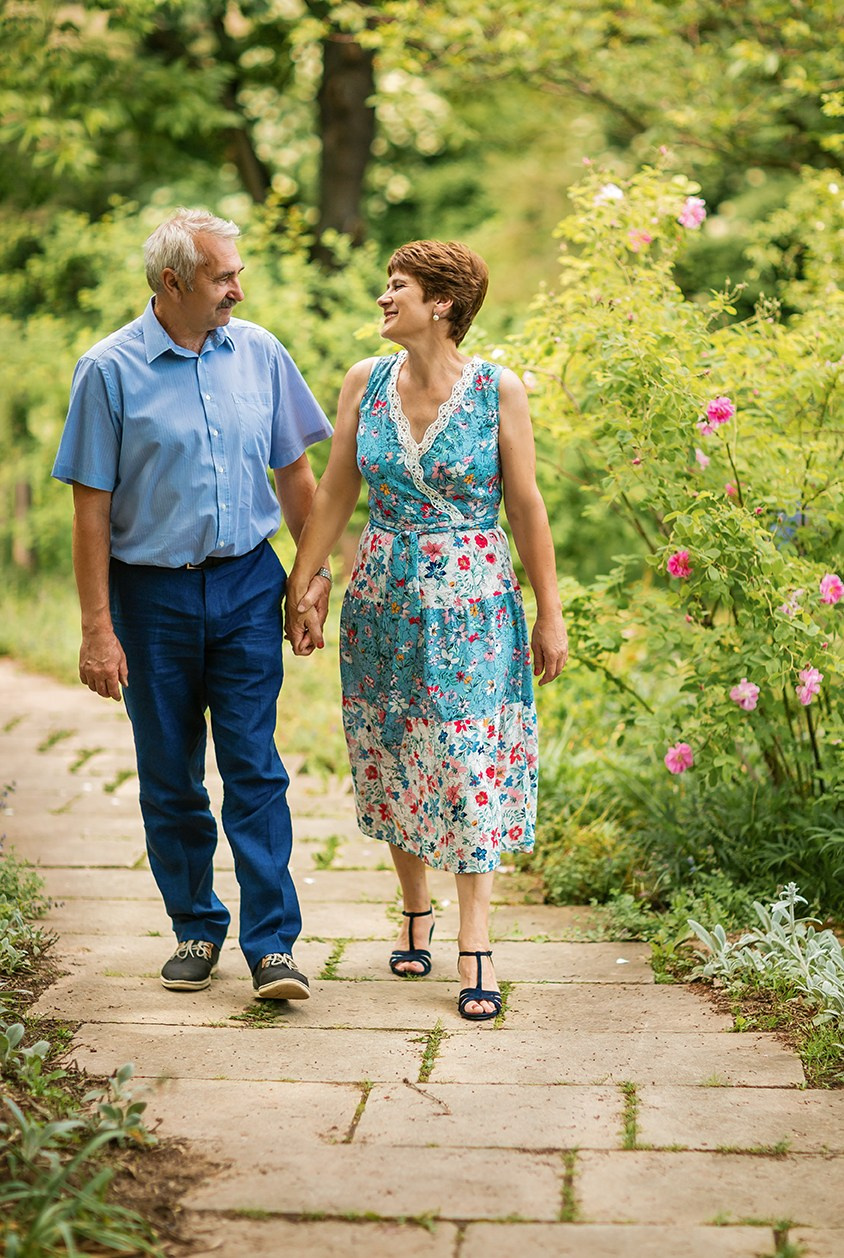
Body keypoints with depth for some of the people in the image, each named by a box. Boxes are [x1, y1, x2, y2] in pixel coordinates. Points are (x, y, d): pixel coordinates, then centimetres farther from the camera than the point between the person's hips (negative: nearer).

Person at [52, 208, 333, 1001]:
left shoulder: (259, 353, 3)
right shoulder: (110, 370, -6)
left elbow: (294, 470, 12)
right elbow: (91, 508, -7)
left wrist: (316, 571, 8)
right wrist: (97, 628, -10)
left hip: (247, 584, 1)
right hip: (152, 593, -1)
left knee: (255, 769, -3)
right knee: (170, 779, 8)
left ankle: (272, 943, 0)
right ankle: (196, 929, 24)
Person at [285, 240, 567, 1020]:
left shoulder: (498, 390, -7)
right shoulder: (365, 383, 2)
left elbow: (527, 507, -3)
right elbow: (335, 494, 8)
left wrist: (550, 614, -2)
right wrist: (300, 587, 8)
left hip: (472, 599, -3)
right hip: (383, 596, 3)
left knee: (469, 757, -5)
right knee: (391, 757, 9)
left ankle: (475, 942, 0)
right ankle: (415, 910, 28)